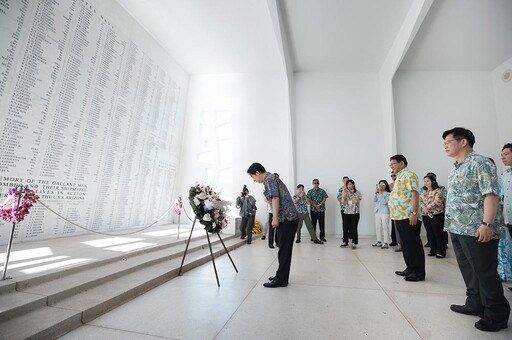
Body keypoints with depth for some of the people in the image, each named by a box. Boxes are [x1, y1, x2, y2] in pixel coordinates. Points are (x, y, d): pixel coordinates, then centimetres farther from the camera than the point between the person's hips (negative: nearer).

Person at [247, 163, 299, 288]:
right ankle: (281, 276, 25)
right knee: (284, 248, 15)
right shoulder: (272, 178, 21)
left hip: (286, 218, -10)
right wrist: (276, 217, 25)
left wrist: (275, 218, -21)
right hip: (288, 218, 10)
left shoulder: (269, 178, -8)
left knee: (284, 249, -2)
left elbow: (275, 198, -19)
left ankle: (281, 280, 8)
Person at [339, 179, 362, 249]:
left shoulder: (357, 192, 1)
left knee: (354, 228, -3)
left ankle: (354, 243, 5)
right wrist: (344, 193, -9)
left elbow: (356, 201, -15)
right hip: (347, 212, 3)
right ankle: (345, 242, 14)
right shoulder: (346, 193, 11)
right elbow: (343, 201, 1)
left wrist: (350, 194, -18)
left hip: (355, 213, -3)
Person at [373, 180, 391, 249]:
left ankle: (386, 243, -1)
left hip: (385, 212, -5)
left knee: (385, 227, -5)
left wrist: (381, 193, -15)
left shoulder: (388, 193, -2)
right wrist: (376, 193, -7)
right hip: (377, 211, 5)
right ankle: (379, 242, 18)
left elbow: (384, 202, -14)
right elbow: (374, 201, 0)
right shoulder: (378, 193, 11)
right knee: (378, 227, 9)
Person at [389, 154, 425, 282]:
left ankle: (419, 272, 6)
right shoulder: (400, 177, 21)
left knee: (414, 244, -2)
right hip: (399, 216, 10)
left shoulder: (409, 175, -8)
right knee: (406, 244, 15)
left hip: (408, 217, -10)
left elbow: (414, 194, -18)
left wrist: (414, 213, -25)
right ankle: (410, 269, 24)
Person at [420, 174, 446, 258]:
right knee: (430, 233, 11)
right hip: (425, 215, 6)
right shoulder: (423, 192, 14)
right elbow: (420, 200, 5)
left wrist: (428, 207, -12)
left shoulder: (438, 191, -6)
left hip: (436, 214, -6)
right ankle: (433, 250, 20)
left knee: (438, 233, -1)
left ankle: (441, 251, 8)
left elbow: (437, 202, -17)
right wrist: (423, 207, -13)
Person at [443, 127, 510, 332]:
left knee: (485, 272, 1)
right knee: (468, 270, 16)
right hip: (458, 229, 9)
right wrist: (451, 224, 19)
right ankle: (475, 304, 29)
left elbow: (491, 194, -16)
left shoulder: (479, 163, -9)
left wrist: (487, 224, -23)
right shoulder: (455, 169, 16)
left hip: (476, 230, -8)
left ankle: (496, 315, 15)